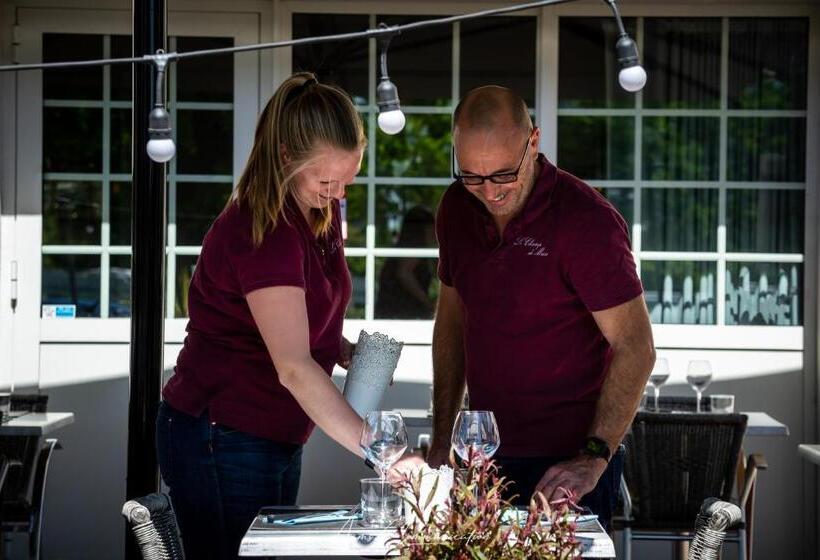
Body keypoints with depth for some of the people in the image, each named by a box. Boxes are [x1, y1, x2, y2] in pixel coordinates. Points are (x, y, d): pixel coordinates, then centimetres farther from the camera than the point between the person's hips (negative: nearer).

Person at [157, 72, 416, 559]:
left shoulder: (322, 211, 5)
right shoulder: (261, 231, -24)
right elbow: (293, 368, -33)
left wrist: (345, 350, 1)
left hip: (278, 440, 9)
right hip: (220, 444, -9)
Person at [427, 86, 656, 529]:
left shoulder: (587, 221, -17)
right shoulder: (457, 208, 3)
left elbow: (635, 349, -17)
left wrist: (594, 458, -25)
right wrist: (441, 438, 11)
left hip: (566, 463, -5)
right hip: (486, 455, 6)